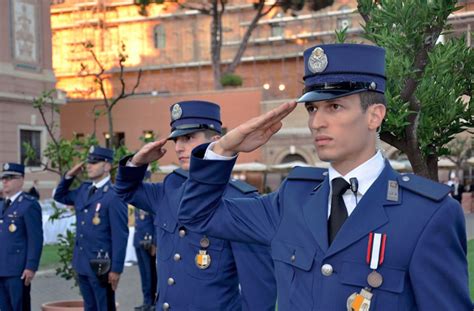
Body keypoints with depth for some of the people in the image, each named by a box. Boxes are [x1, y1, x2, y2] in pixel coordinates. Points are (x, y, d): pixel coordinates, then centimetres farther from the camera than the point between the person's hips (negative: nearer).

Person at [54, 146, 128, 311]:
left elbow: (120, 236, -16)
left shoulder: (114, 196, -15)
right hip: (82, 263, 8)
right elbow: (60, 196, 26)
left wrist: (116, 269, -18)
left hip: (101, 266, -8)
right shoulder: (83, 189, 8)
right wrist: (69, 176, 8)